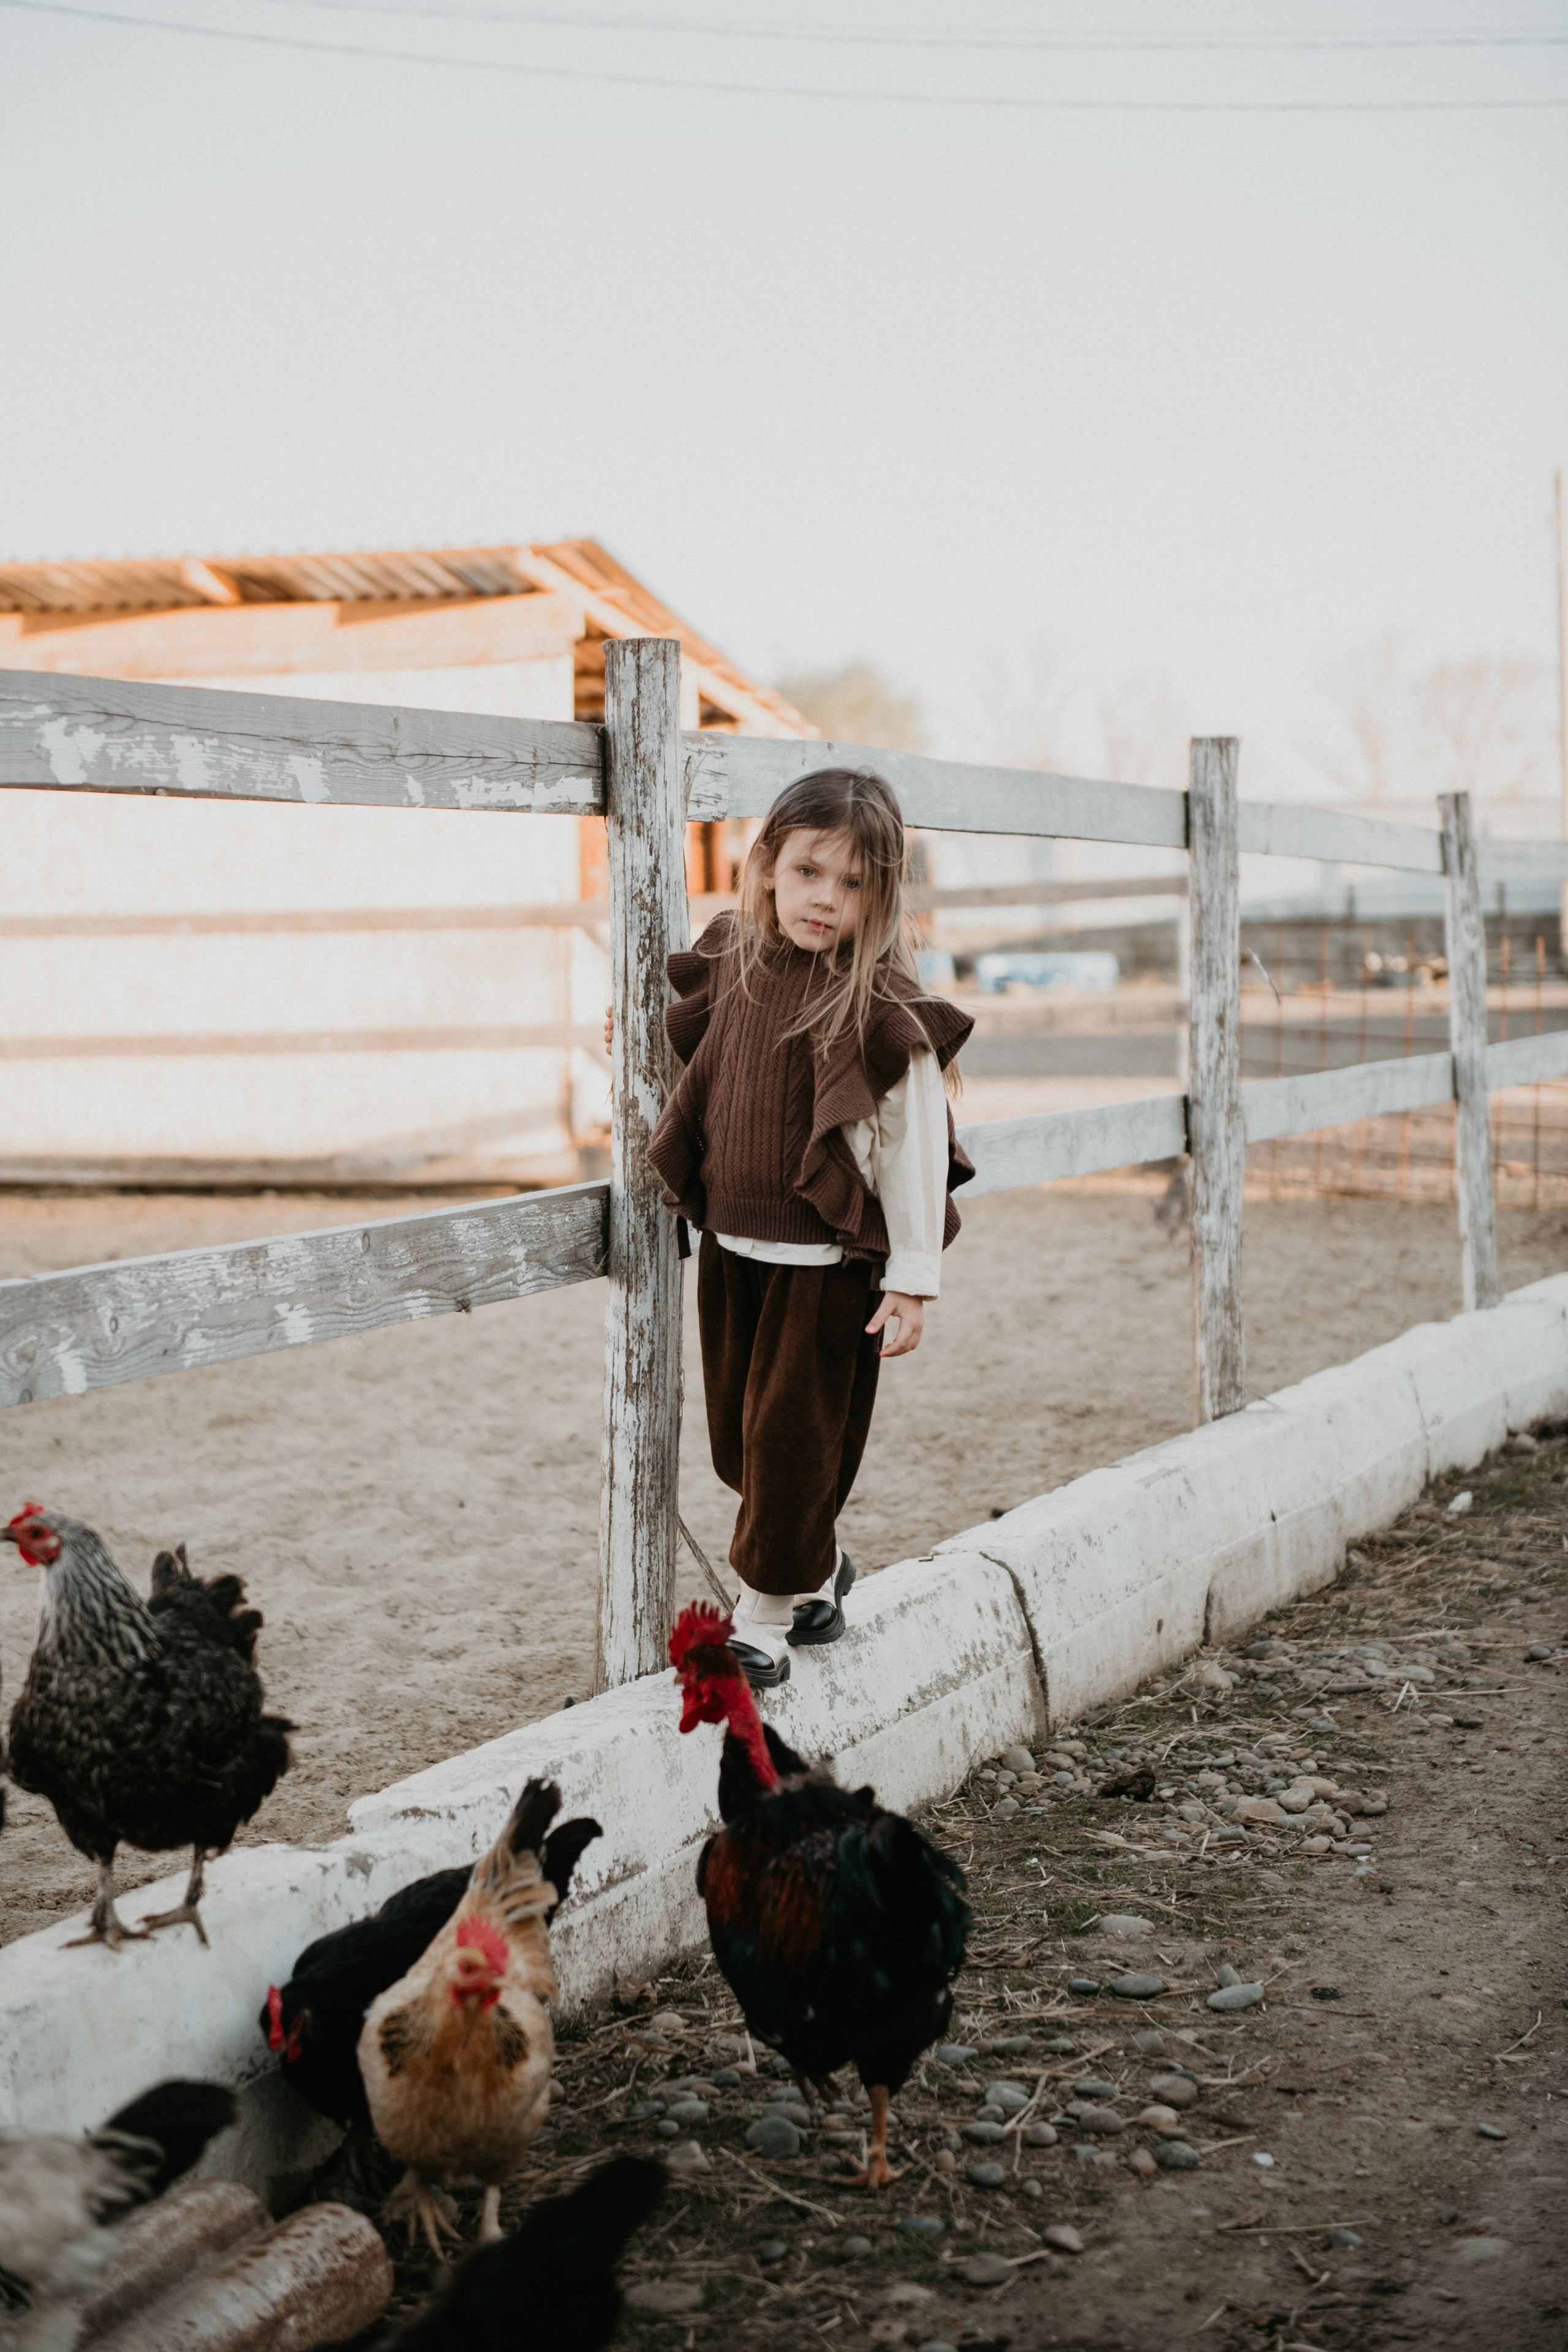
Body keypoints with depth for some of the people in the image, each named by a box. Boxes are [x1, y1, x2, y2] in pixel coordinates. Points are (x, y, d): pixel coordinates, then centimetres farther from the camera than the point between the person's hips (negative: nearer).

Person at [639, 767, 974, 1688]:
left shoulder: (883, 1006, -17)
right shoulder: (735, 964, 2)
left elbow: (915, 1144, -14)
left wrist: (914, 1277, -15)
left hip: (827, 1262, -6)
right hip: (732, 1243, 7)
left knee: (791, 1434, 1)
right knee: (741, 1431, 16)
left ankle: (765, 1626, 15)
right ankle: (820, 1568, 39)